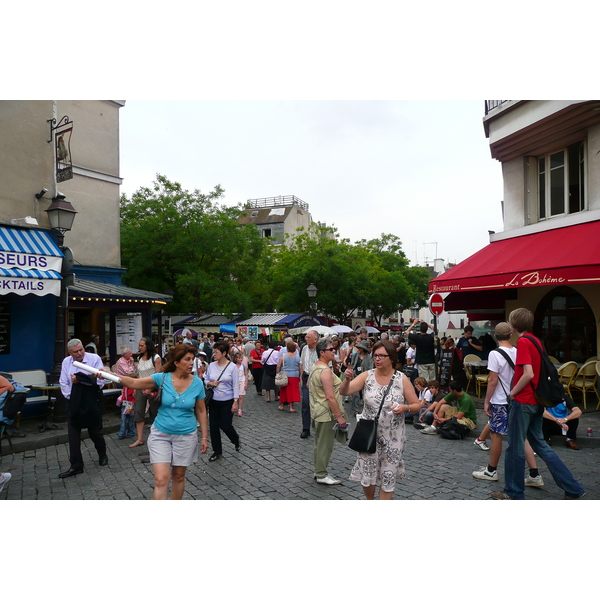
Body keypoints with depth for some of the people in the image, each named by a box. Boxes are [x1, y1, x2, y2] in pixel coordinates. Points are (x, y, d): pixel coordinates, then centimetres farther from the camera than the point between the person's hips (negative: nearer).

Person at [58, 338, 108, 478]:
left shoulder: (94, 359, -12)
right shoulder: (66, 362, 1)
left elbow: (100, 380, -20)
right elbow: (63, 383, 4)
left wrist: (81, 380, -25)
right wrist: (70, 397, -5)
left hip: (92, 401, -3)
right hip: (74, 402, 3)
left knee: (95, 432, 10)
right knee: (73, 435, 2)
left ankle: (102, 455, 36)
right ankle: (76, 466, 11)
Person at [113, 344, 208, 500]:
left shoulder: (197, 383, -8)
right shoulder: (163, 378, -10)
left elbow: (201, 411, 1)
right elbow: (134, 383, -12)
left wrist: (205, 437, 2)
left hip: (186, 436, 1)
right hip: (160, 434, -1)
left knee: (179, 476, 15)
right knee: (161, 479, -8)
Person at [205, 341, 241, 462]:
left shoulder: (232, 367, -11)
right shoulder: (211, 365, 0)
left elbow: (236, 385, -9)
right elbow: (206, 380, 12)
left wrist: (236, 402, -13)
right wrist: (210, 383, -11)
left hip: (227, 401, -4)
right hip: (214, 401, 4)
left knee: (225, 426, 0)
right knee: (213, 426, 6)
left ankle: (236, 441, 32)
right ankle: (217, 451, 23)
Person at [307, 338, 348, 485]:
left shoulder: (315, 366, 7)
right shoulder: (325, 371, -24)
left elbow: (309, 384, 24)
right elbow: (330, 397, -26)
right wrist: (339, 416, -22)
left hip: (316, 411, 10)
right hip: (327, 413, -10)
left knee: (319, 443, 20)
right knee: (325, 445, 1)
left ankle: (319, 470, 31)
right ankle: (322, 475, 11)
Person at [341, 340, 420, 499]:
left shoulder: (402, 379, -7)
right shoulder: (367, 376, -6)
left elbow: (417, 405, -3)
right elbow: (345, 391, -16)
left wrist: (405, 408, -24)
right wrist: (347, 379, -37)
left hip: (392, 437, -1)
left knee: (387, 477, 10)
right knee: (367, 475, 9)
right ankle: (370, 502, 39)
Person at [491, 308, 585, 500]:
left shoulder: (523, 342, -16)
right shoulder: (536, 341, 10)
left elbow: (528, 374, -25)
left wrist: (513, 392, -11)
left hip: (523, 401, -9)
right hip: (537, 401, 9)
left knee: (515, 448, 4)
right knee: (539, 443, 18)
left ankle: (514, 493, 17)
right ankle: (573, 489, 20)